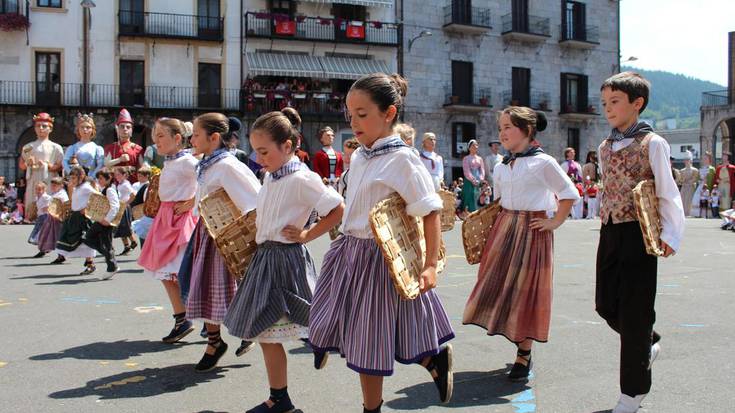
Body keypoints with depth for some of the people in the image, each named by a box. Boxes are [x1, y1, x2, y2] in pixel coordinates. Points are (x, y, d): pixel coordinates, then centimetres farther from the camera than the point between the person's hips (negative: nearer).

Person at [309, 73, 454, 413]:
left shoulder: (402, 159, -16)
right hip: (348, 251, 8)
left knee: (368, 344, 3)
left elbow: (430, 212, -17)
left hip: (381, 257, -8)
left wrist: (431, 264, -22)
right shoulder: (358, 158, 6)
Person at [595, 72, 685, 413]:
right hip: (609, 232, 6)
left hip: (638, 233, -6)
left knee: (634, 310, -1)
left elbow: (667, 194, -7)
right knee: (606, 305, 9)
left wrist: (670, 236, -12)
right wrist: (607, 223, 15)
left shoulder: (652, 144, -7)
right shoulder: (605, 147, 11)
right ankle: (647, 345, 39)